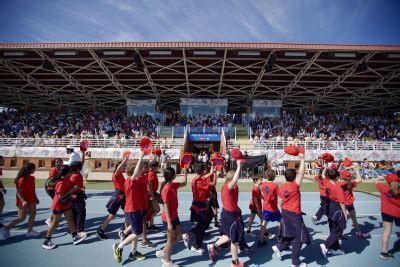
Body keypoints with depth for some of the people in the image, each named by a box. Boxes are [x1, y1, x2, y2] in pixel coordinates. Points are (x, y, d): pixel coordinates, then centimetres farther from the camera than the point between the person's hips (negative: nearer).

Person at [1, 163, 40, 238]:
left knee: (33, 215, 5)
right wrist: (23, 201, -31)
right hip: (23, 201, -7)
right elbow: (19, 192, -21)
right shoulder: (22, 179, -20)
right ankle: (6, 228, 21)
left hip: (31, 200, 7)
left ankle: (30, 231, 14)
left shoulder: (32, 178, 4)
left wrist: (36, 198, 15)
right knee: (22, 218, 2)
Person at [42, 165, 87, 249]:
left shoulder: (68, 180, -2)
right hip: (58, 206, -8)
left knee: (70, 219, 10)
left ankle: (75, 237, 18)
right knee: (55, 223, 4)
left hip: (67, 204, 8)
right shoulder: (61, 183, -28)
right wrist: (71, 190, -28)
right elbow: (60, 196, -30)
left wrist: (75, 189, -4)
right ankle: (46, 242, 19)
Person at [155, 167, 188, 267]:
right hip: (169, 218, -9)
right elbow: (166, 207, -24)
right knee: (171, 240, 8)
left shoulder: (173, 185, 0)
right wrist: (169, 223, -21)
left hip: (174, 216, 9)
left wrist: (185, 171, 11)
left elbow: (184, 183, 17)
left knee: (178, 236, 19)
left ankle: (163, 252, 33)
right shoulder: (166, 189, -26)